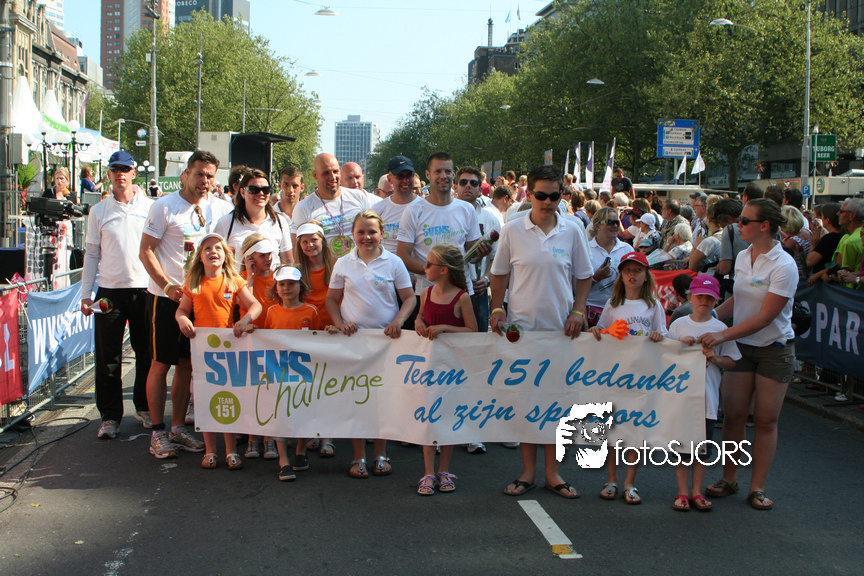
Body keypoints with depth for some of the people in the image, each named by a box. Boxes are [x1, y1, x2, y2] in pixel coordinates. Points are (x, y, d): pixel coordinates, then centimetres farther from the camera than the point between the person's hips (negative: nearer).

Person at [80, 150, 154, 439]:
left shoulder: (150, 207, 4)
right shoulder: (99, 211, 6)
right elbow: (91, 254, 9)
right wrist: (86, 294, 2)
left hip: (145, 288, 0)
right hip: (110, 290, 0)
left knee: (146, 353, 8)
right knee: (108, 357, 1)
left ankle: (144, 407, 24)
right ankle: (110, 416, 10)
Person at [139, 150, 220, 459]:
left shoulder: (209, 210, 9)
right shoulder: (165, 206, -9)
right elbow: (146, 251, -11)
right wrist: (168, 286, -20)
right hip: (166, 297, -6)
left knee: (187, 364, 9)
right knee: (161, 364, -1)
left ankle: (178, 428, 19)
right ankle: (157, 433, 7)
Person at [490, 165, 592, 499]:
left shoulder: (572, 231, 3)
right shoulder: (512, 231, 1)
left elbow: (584, 276, 10)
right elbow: (499, 274, 8)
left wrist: (578, 311, -1)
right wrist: (497, 309, -3)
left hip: (561, 326, 1)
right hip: (521, 325, 0)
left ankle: (552, 472, 15)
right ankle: (528, 471, 14)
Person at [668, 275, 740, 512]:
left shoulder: (720, 329, 5)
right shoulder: (678, 325, 6)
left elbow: (732, 361, 6)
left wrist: (716, 358, -12)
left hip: (707, 396, 0)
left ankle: (697, 492, 15)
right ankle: (682, 492, 11)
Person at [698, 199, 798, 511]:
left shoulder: (784, 266, -18)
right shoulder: (743, 257, 4)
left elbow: (764, 317, -21)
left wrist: (722, 335, -25)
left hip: (775, 349, -5)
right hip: (742, 346, 5)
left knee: (766, 420, 2)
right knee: (733, 414, 3)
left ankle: (758, 487, 11)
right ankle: (729, 479, 16)